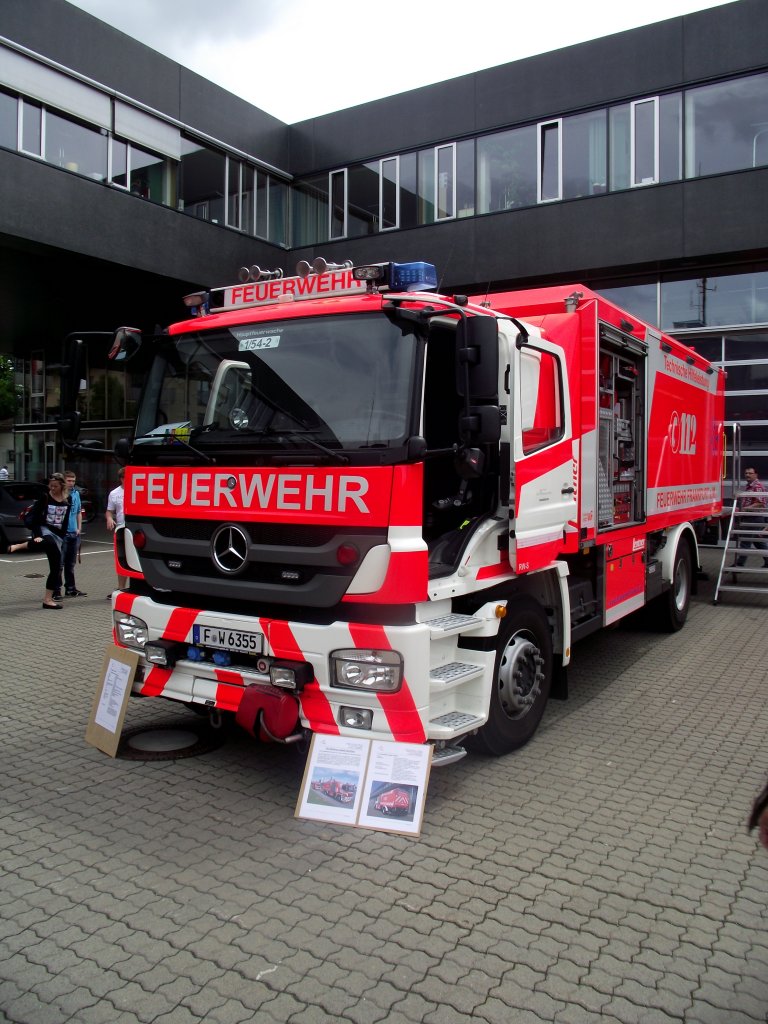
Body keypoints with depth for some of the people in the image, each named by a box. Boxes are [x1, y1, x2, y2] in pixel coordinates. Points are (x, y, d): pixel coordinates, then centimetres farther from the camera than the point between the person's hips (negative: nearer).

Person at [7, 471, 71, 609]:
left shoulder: (68, 500, 7)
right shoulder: (44, 498, -4)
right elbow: (35, 517, -7)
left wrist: (62, 537, 8)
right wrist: (37, 535, -18)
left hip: (58, 534, 5)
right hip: (44, 530, -5)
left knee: (56, 568, 1)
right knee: (50, 543, -44)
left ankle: (48, 599, 6)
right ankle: (18, 546, -29)